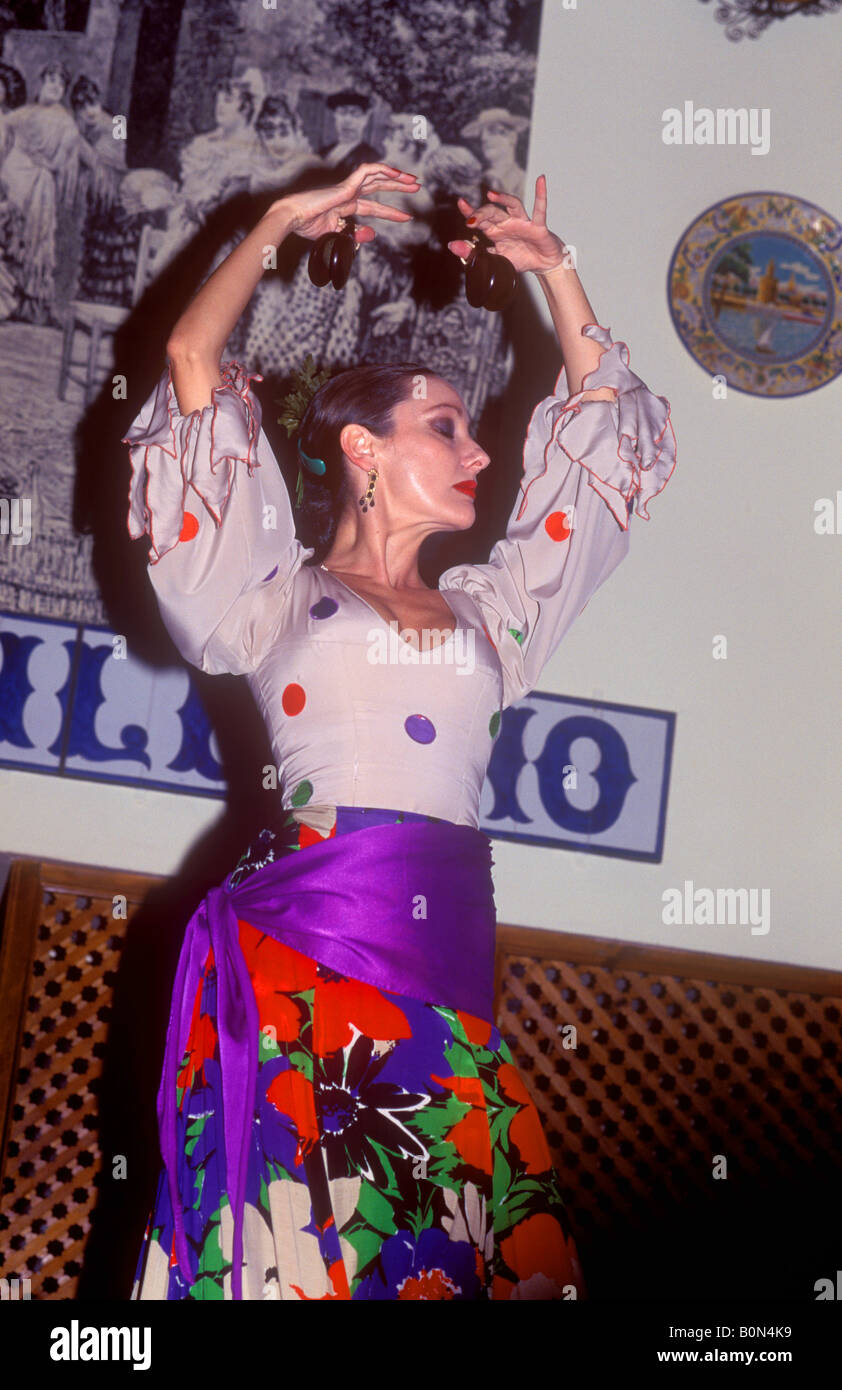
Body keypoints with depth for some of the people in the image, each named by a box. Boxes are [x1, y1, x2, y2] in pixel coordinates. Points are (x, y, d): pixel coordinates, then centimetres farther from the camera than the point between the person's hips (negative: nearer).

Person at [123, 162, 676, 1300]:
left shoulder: (491, 609, 25)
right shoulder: (281, 594, 13)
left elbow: (604, 428, 31)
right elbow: (191, 363, 9)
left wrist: (554, 272, 28)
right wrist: (281, 224, 15)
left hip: (446, 969, 4)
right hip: (301, 943, -4)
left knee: (518, 1258, -7)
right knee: (292, 1243, -10)